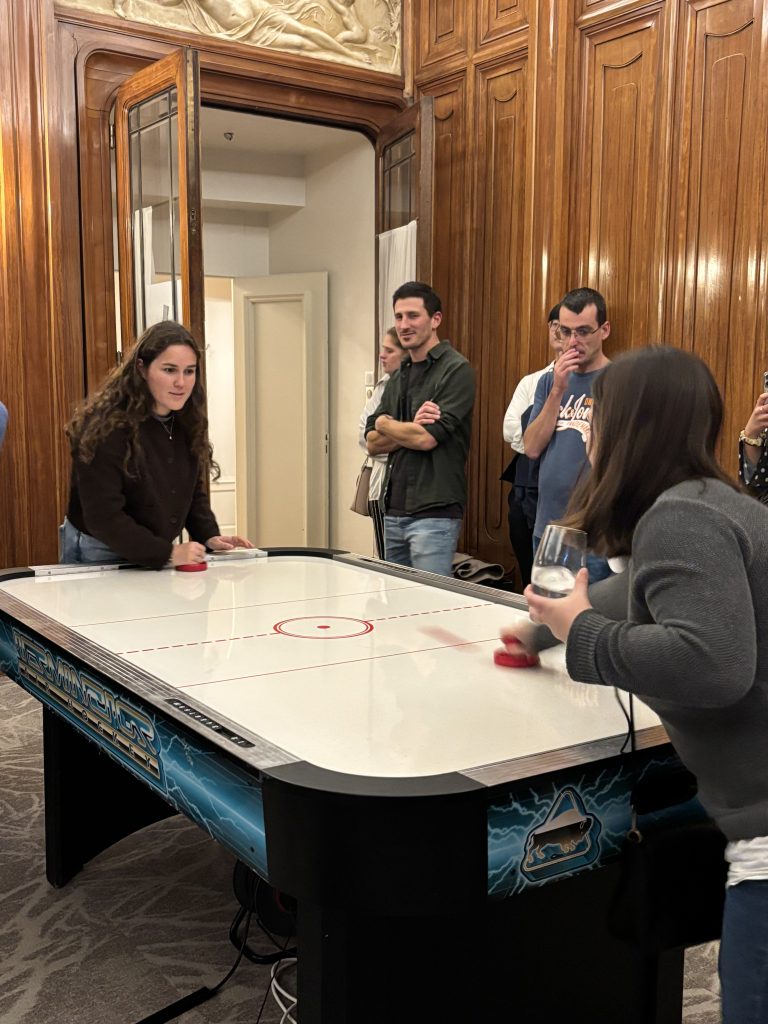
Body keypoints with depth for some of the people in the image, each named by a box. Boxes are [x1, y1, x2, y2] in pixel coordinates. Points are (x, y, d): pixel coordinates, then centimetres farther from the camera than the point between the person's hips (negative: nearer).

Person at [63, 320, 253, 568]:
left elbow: (193, 492, 12)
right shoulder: (107, 428, -20)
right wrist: (168, 552, -26)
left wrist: (210, 537, -3)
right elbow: (103, 518, -22)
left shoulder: (187, 424, 1)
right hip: (98, 555, -5)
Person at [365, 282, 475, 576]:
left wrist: (386, 424, 0)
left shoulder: (456, 370, -8)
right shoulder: (399, 376, 15)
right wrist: (410, 430, -10)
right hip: (393, 510, 8)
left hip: (433, 513, -7)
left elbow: (427, 439, -17)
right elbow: (373, 444, 9)